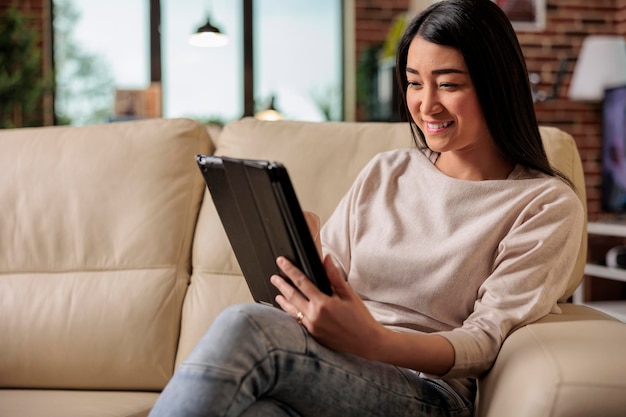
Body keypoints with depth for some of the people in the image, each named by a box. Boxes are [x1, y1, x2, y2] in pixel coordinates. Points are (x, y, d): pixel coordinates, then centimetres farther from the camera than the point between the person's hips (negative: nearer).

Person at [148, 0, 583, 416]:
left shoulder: (547, 204, 4)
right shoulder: (384, 173, 20)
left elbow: (486, 340, -5)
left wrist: (374, 342, -24)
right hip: (332, 374, 4)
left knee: (244, 327, -32)